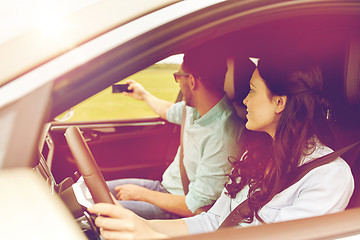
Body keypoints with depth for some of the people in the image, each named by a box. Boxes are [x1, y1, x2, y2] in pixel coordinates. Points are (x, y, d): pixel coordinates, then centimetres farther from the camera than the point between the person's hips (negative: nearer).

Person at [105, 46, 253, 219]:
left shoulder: (223, 137, -31)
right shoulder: (193, 108, -3)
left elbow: (195, 207, -27)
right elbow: (170, 112, 26)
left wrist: (140, 194, -17)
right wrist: (144, 95, 40)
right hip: (164, 186, 9)